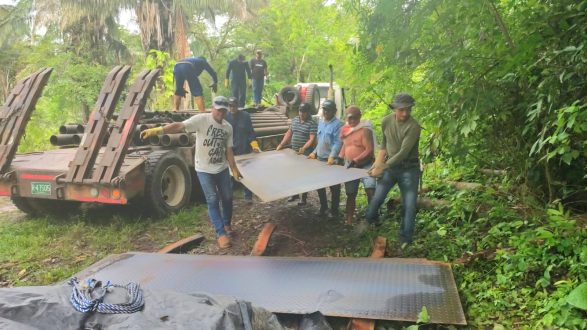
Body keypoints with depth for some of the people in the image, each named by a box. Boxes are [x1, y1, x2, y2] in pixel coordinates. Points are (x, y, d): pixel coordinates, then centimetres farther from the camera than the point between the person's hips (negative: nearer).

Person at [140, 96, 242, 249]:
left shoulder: (228, 127, 2)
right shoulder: (201, 119, -15)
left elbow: (228, 151, 7)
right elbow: (179, 126, -28)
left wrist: (234, 169, 5)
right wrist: (157, 130, -40)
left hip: (222, 169, 5)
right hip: (204, 170, -5)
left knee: (227, 198, 13)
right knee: (213, 201, -3)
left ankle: (226, 224, 37)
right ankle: (221, 233, 5)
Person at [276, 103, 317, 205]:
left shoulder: (312, 124, -13)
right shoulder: (294, 120, 9)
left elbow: (312, 139, -19)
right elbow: (289, 133, 15)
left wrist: (303, 148, -32)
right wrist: (281, 145, 9)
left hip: (305, 153, -7)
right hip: (294, 151, 7)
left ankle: (304, 197, 12)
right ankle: (295, 194, 31)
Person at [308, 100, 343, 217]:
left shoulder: (338, 124, -13)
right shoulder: (321, 122, 11)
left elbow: (338, 143, -21)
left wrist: (332, 156, -32)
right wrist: (315, 152, 14)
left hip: (332, 161, -7)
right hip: (320, 159, 8)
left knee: (334, 186, 5)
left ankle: (334, 210, 18)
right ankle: (323, 207, 32)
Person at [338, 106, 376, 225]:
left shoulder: (365, 130, -13)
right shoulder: (346, 130, 8)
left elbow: (370, 150, -20)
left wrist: (355, 160, -26)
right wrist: (340, 158, 9)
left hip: (365, 165, -6)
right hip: (350, 167, 6)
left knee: (371, 192, -20)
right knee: (350, 195, 11)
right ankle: (349, 221, 22)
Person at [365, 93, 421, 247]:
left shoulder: (413, 126, -20)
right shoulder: (386, 121, -3)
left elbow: (403, 153, -23)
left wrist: (381, 168, -20)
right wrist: (377, 164, 0)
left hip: (409, 169, -3)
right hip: (390, 166, 3)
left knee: (409, 206, 0)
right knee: (377, 198, 1)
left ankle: (405, 240, 15)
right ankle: (368, 224, 28)